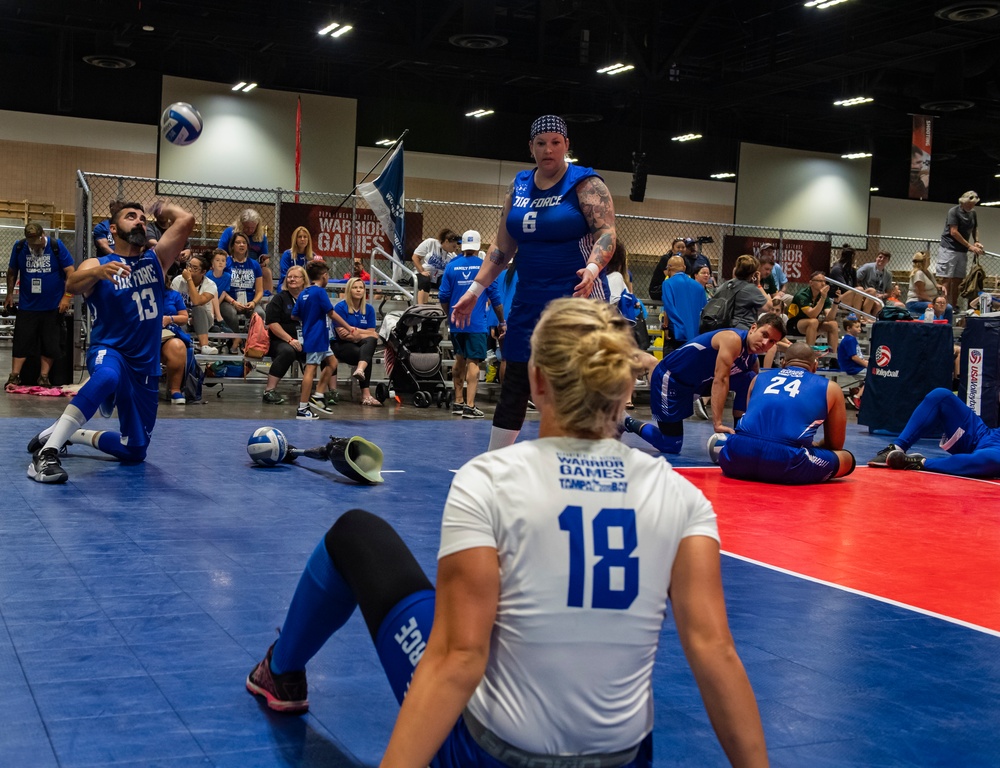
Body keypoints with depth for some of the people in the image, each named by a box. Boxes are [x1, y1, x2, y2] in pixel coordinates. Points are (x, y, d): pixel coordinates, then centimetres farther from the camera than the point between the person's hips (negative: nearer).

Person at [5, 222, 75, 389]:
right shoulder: (19, 247, -2)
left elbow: (70, 272, -8)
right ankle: (14, 376, 6)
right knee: (21, 341, 1)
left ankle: (44, 377, 12)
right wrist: (9, 295, 10)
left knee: (50, 343, 4)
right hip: (27, 305, 1)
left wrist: (67, 296, -13)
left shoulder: (56, 246, -9)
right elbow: (12, 272, 11)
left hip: (53, 306, -1)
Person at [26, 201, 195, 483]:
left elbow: (186, 220, -5)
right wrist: (98, 272, -44)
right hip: (108, 351, -5)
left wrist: (163, 208, 13)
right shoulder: (97, 264, -1)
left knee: (135, 452, 10)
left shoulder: (156, 259, 8)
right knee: (108, 376, -44)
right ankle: (47, 451, -37)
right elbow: (71, 285, -24)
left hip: (146, 365, 5)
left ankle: (73, 435, 33)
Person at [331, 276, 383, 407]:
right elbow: (342, 335, -11)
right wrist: (364, 334, -7)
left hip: (361, 345, 4)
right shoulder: (341, 307, -5)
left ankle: (360, 370, -60)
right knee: (365, 355, -33)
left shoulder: (369, 309, 7)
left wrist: (355, 331, -12)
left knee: (371, 341, -33)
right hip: (341, 346, -3)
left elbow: (372, 334, 2)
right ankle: (366, 395, -38)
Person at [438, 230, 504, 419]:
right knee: (473, 362, -5)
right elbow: (496, 298, -3)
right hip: (477, 324, -4)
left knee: (460, 360, 18)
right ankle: (469, 406, -12)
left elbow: (443, 297, 3)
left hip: (456, 323, 4)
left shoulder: (451, 266, 2)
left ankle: (458, 401, 24)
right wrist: (502, 322, 7)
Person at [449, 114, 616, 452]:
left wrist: (592, 268, -35)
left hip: (577, 297, -6)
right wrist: (475, 290, 10)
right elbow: (503, 246, 15)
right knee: (514, 382, 8)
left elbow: (606, 232, -16)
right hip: (529, 298, 6)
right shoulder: (519, 186, 11)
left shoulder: (585, 183, -5)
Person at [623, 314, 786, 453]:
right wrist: (718, 424, -39)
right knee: (671, 447, -6)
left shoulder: (752, 360, 0)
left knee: (750, 380, -5)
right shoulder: (733, 339, -27)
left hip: (699, 382, 8)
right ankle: (629, 423, 16)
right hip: (670, 379, -8)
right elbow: (720, 380, -34)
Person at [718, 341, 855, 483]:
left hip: (738, 457, 4)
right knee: (847, 459, 21)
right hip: (786, 462, -3)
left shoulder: (759, 378, 28)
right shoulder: (829, 388, 20)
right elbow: (835, 445, 27)